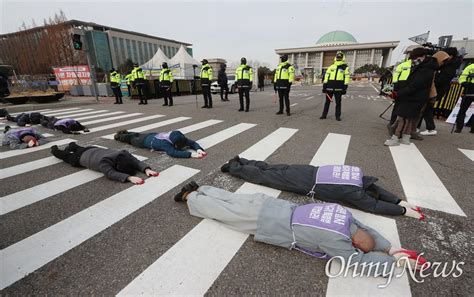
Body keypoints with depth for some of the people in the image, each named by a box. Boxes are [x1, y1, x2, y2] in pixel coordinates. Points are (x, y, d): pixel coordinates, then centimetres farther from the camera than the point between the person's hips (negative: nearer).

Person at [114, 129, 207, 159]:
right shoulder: (165, 143, -49)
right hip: (145, 140, -5)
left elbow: (192, 143, -32)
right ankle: (119, 135, 60)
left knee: (138, 135, 36)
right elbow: (173, 153, -64)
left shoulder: (180, 138, -33)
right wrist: (190, 154, -71)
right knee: (132, 139, 29)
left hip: (155, 136, 5)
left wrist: (199, 149, -53)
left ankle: (125, 132, 66)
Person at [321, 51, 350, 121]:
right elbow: (326, 76, 9)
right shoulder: (331, 67, 12)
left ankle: (338, 116, 11)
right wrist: (324, 86, 2)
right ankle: (324, 115, 16)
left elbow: (347, 78, 1)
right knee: (327, 101, 8)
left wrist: (345, 88, -6)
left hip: (338, 88, -2)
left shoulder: (345, 67, 6)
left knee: (338, 102, 2)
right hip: (329, 87, 2)